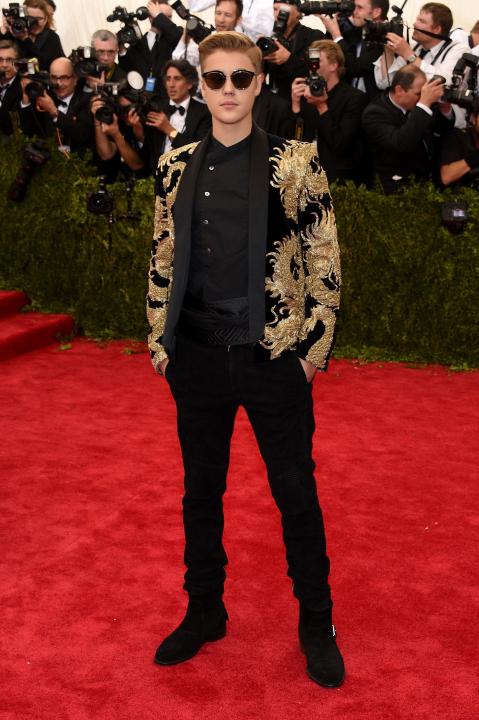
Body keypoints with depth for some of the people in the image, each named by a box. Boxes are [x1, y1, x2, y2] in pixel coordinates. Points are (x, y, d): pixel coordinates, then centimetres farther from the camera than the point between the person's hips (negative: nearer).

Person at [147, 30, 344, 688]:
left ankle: (317, 625, 27)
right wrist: (159, 341, 8)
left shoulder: (295, 163, -4)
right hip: (197, 357, 3)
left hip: (274, 357, -3)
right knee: (200, 491, 15)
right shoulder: (176, 167, 6)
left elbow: (325, 261, -3)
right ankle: (205, 611, 35)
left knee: (296, 494, 8)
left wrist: (315, 346, -5)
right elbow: (162, 260, 11)